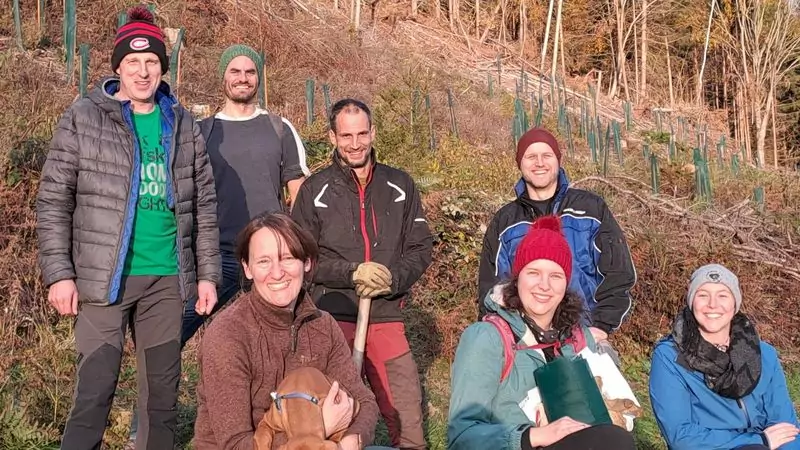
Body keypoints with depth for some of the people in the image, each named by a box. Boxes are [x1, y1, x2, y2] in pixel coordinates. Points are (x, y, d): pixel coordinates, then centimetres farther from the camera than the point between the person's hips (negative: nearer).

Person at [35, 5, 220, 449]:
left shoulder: (182, 124, 8)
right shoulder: (83, 118, -2)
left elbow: (204, 203, 10)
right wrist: (58, 273, -10)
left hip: (167, 278, 4)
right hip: (104, 277, -3)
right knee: (95, 390, -4)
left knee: (163, 392, 11)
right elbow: (53, 200, -3)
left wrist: (207, 273, 6)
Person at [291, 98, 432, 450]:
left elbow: (421, 248, 8)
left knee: (407, 412, 1)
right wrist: (352, 273, -13)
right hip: (332, 317, -1)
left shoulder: (400, 186, 9)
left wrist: (392, 278, -11)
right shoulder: (315, 190, 2)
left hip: (386, 316, 2)